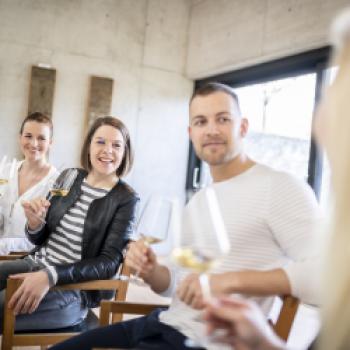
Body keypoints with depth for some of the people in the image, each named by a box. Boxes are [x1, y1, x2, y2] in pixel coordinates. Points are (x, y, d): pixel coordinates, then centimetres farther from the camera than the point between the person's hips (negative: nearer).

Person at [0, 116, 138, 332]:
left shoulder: (126, 199, -7)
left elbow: (109, 263, -12)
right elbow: (40, 240, 13)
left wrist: (51, 275, -24)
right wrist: (35, 223, -11)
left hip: (76, 288, -5)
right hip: (35, 264, 6)